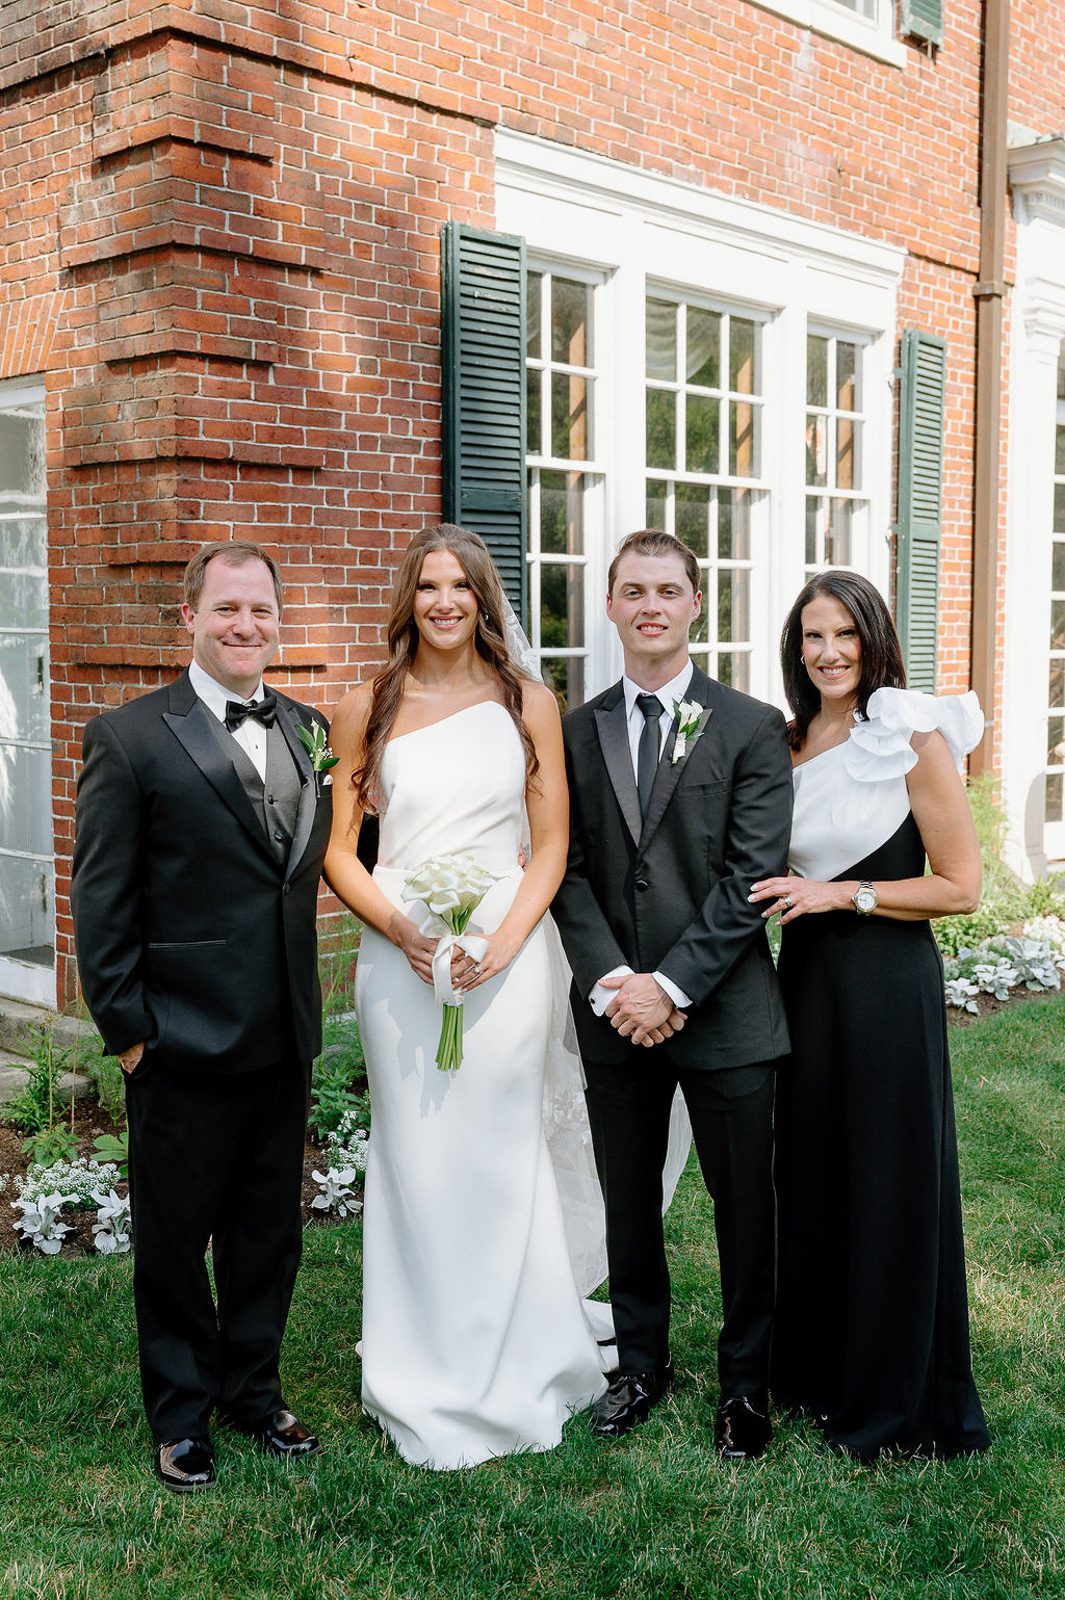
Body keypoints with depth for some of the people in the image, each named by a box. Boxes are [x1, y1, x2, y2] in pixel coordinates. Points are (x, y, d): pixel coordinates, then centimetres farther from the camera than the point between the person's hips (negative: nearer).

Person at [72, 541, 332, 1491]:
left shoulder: (310, 730, 7)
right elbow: (102, 904, -8)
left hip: (284, 1040, 5)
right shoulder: (131, 739, -8)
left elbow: (319, 859, 9)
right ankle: (181, 1417, 30)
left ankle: (254, 1390, 37)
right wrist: (126, 1029, -10)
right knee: (174, 1237, 12)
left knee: (270, 1232, 18)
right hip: (183, 1045, -5)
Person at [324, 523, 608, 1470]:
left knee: (500, 1158, 7)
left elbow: (550, 847, 4)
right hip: (399, 958, 1)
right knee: (416, 1161, 5)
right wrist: (400, 928, -12)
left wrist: (502, 942, -11)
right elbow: (339, 852, 5)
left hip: (506, 955, 0)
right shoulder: (368, 709, 5)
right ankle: (430, 1387, 21)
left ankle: (509, 1375, 25)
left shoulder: (528, 703, 5)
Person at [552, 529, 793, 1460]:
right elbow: (570, 871, 3)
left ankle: (746, 1383, 26)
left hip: (725, 1012, -3)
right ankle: (642, 1362, 33)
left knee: (746, 1204, 8)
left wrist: (673, 985, -15)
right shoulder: (578, 733, 7)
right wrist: (610, 982, -11)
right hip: (615, 1013, 3)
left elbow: (753, 876, -9)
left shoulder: (752, 729, -3)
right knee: (628, 1200, 15)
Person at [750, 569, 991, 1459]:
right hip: (806, 976, 6)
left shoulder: (915, 737, -11)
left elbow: (960, 886, -11)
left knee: (890, 1182, 5)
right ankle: (819, 1369, 33)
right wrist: (783, 893, 2)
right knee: (811, 1174, 15)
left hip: (886, 983, -6)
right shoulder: (792, 743, 7)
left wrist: (843, 894, -16)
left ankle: (898, 1398, 23)